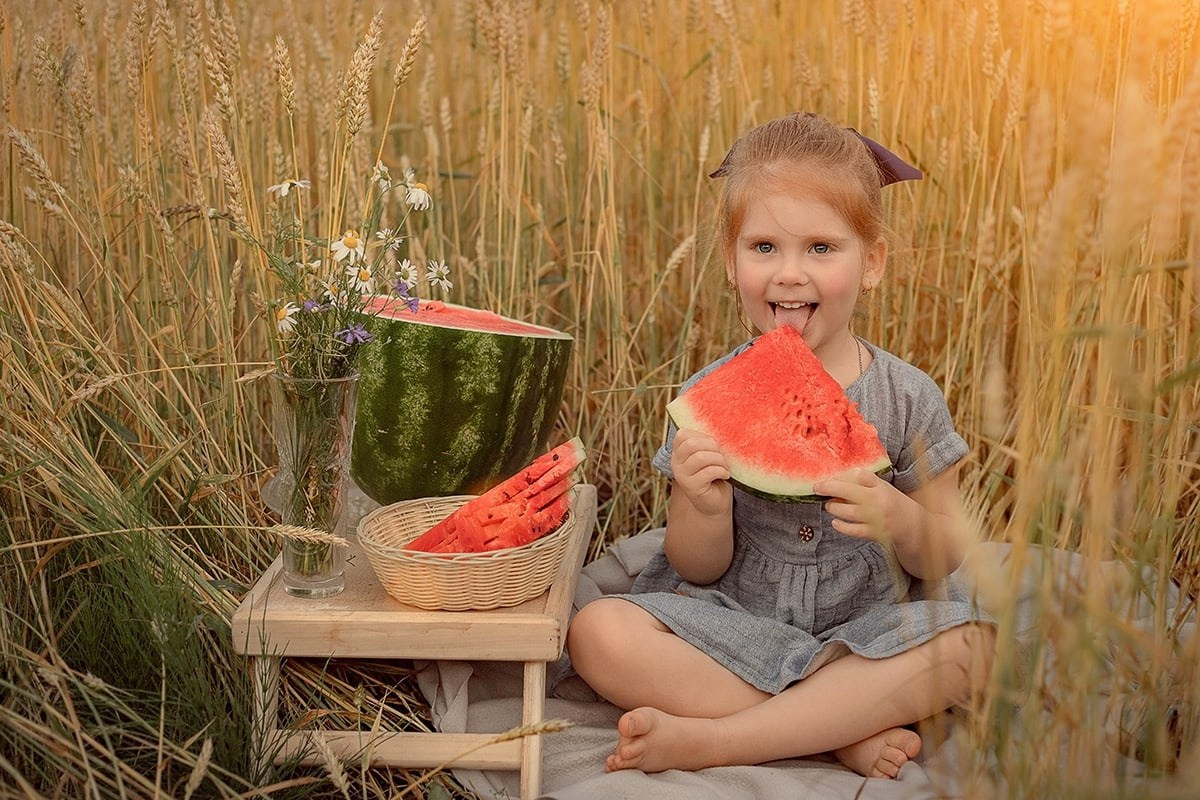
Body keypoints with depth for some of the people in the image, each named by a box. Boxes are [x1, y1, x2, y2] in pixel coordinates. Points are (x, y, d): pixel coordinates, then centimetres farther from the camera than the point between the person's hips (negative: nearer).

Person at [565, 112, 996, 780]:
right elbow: (697, 570, -1)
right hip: (733, 630, 0)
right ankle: (842, 732, -21)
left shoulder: (907, 397, -4)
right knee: (598, 631, -24)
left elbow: (949, 556, 1)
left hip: (866, 634, 0)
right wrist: (706, 509, -24)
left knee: (971, 643, -29)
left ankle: (707, 739, -26)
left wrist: (902, 520, -22)